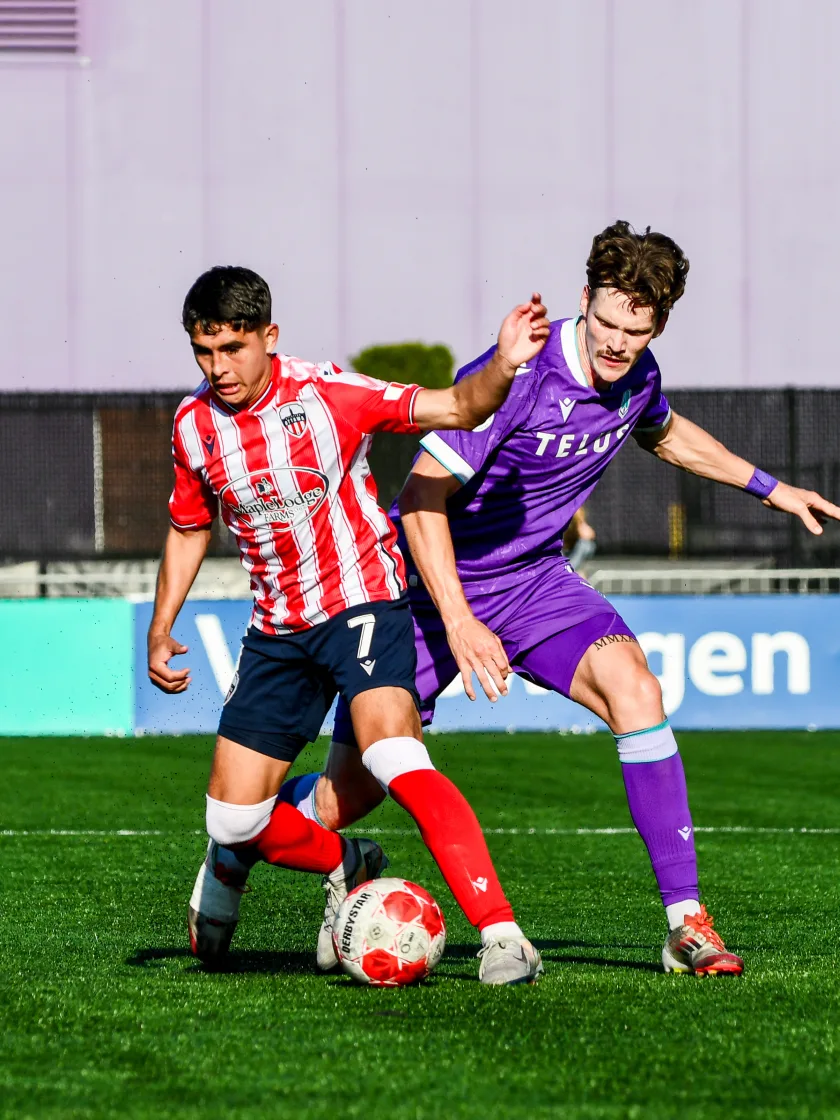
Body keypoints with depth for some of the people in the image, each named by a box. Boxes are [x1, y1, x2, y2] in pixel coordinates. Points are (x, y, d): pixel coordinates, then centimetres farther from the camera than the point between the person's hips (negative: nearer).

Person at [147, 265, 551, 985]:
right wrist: (161, 628, 8)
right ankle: (345, 866, 32)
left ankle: (502, 937, -31)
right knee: (234, 820, 0)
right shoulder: (192, 425, 0)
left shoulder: (325, 393, -15)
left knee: (394, 758, -31)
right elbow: (190, 527, 17)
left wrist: (503, 366, -40)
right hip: (278, 626, 5)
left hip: (361, 601, -5)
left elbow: (457, 410, -20)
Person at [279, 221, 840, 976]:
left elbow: (663, 432, 22)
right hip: (432, 583, -5)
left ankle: (686, 922, -21)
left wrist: (769, 488, 21)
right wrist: (457, 623, -29)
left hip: (532, 580, 5)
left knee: (633, 689, -24)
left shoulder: (636, 376, -5)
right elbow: (421, 495, -23)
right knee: (346, 797, -2)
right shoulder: (516, 377, -27)